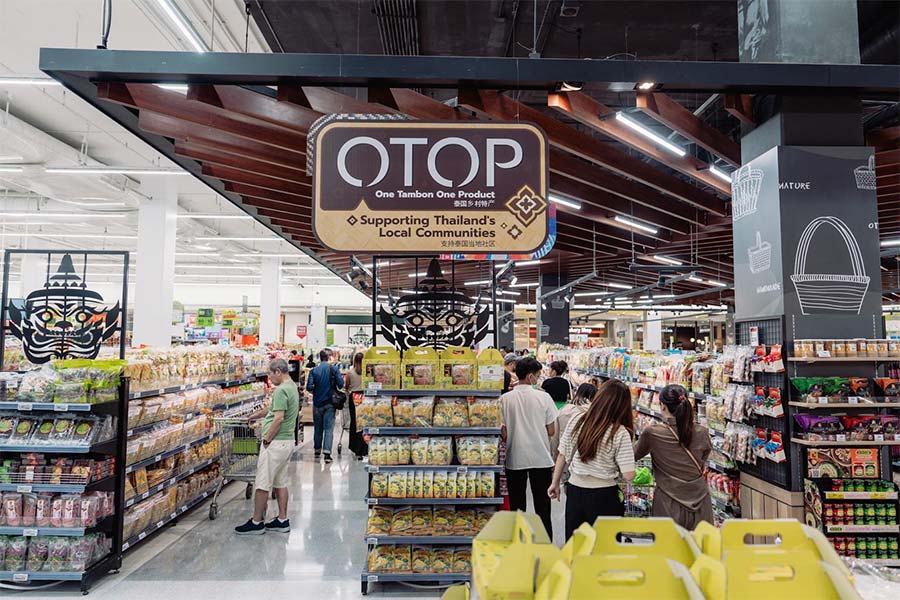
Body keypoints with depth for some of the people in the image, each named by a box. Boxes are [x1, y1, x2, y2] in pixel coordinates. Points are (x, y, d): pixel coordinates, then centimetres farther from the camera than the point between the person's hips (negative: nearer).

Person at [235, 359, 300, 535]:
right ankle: (282, 520, 19)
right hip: (287, 441, 10)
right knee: (280, 482, 14)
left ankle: (256, 523, 7)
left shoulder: (281, 390, -18)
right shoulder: (292, 387, 14)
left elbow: (279, 418, -23)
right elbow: (269, 409, 26)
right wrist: (251, 417, 34)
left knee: (262, 484, -1)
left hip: (275, 443, -10)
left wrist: (266, 439, -14)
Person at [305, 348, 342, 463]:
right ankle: (327, 453, -12)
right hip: (330, 403, -2)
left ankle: (317, 450, 27)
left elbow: (309, 387, -9)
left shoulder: (314, 371, -3)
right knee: (328, 428, -2)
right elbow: (340, 385, -10)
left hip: (317, 403, 2)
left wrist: (315, 391, 12)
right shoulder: (334, 369, -7)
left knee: (317, 428, 16)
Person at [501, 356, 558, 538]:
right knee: (542, 506, 11)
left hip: (515, 459, 1)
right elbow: (551, 431, -3)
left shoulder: (505, 399, -7)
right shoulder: (543, 397, -8)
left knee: (516, 506, 13)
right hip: (541, 458, -1)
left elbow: (503, 434, -6)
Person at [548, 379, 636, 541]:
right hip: (603, 497, -3)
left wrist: (555, 483, 16)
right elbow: (628, 475, -16)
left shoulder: (576, 422, -6)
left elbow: (562, 456, 3)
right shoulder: (620, 433, -15)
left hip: (575, 491, 3)